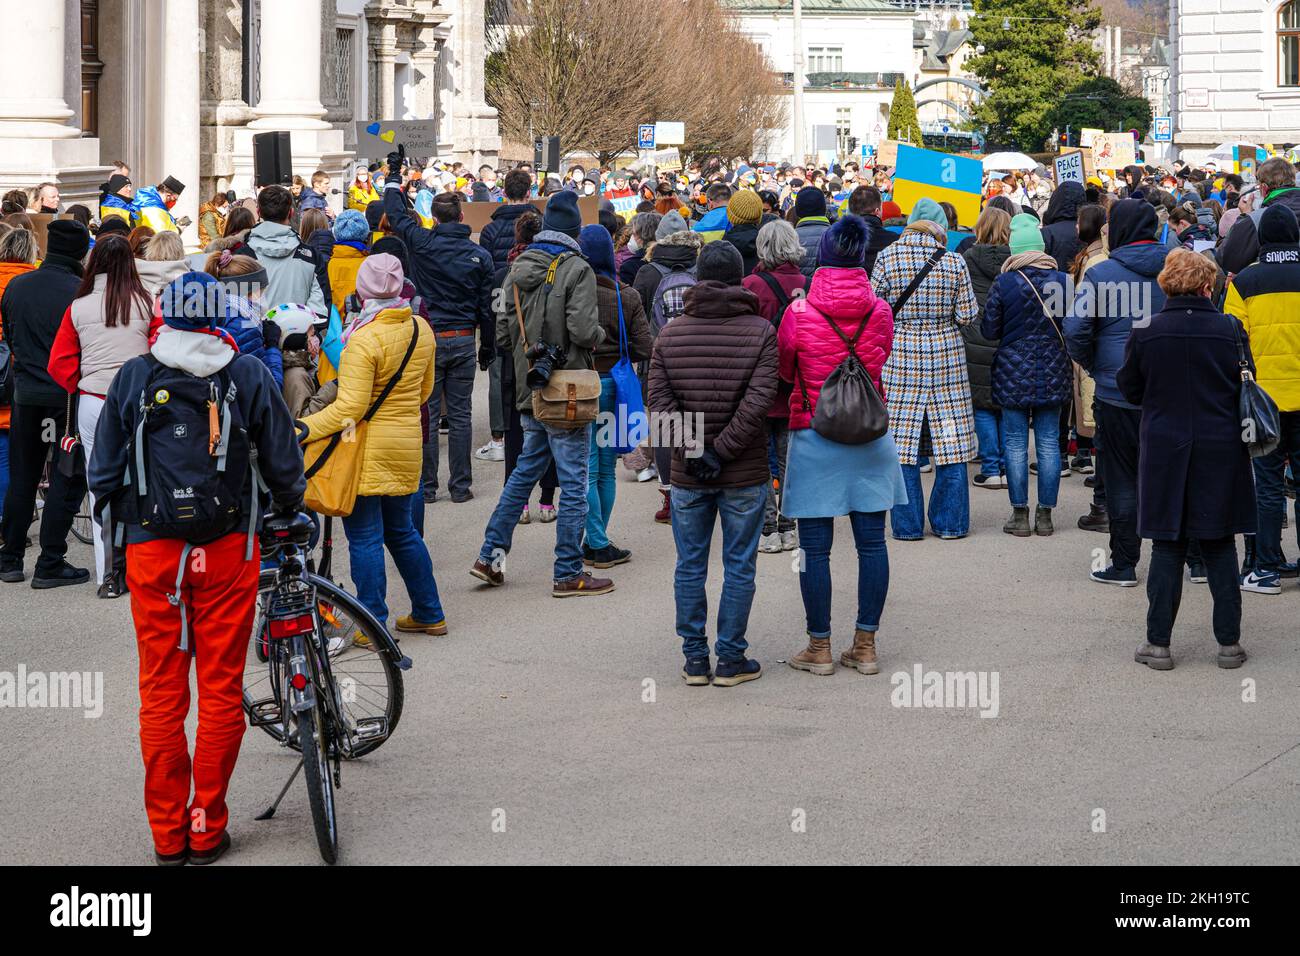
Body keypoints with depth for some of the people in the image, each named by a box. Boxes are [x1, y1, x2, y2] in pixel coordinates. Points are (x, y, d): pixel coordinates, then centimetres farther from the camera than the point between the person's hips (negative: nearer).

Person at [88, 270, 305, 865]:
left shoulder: (132, 378, 0)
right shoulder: (248, 376, -2)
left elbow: (103, 474, 3)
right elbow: (284, 465, 2)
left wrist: (118, 524, 19)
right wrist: (289, 513, 21)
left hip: (152, 551, 1)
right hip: (228, 549, -1)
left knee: (161, 694, 7)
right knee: (221, 692, 7)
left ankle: (168, 833, 12)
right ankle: (207, 831, 9)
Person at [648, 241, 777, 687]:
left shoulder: (671, 334, 2)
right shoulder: (761, 332, -6)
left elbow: (659, 400, -8)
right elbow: (758, 402, -16)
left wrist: (691, 449, -10)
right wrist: (721, 452, -13)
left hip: (687, 476, 2)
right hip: (745, 474, -2)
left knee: (690, 566, 11)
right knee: (738, 566, 6)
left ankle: (695, 658, 14)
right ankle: (730, 659, 8)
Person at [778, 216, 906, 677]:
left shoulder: (799, 314, -9)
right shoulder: (879, 312, -2)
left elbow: (784, 370, 6)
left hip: (814, 434, -3)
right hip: (870, 435, 3)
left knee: (815, 546, 4)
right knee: (871, 542, 7)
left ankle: (820, 647, 8)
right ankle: (865, 645, 11)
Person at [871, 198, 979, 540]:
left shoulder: (887, 258, -6)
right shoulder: (954, 262, -5)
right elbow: (968, 314, -3)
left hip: (900, 355, 0)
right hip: (946, 355, 0)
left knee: (902, 439, 5)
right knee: (950, 436, 8)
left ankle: (908, 524, 7)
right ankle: (950, 522, 11)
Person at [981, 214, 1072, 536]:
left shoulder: (1004, 283, -10)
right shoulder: (1061, 280, -4)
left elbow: (989, 329, -5)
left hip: (1014, 373, -2)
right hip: (1053, 374, 2)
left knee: (1015, 443, 4)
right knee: (1049, 442, 7)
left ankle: (1020, 514, 5)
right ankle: (1045, 515, 10)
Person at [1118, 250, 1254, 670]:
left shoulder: (1145, 333, -7)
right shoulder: (1230, 330, -8)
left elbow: (1131, 391, 4)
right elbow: (1246, 388, 2)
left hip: (1164, 450, 0)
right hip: (1221, 450, 0)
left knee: (1167, 547, 6)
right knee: (1219, 548, 9)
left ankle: (1158, 643, 5)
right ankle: (1229, 642, 10)